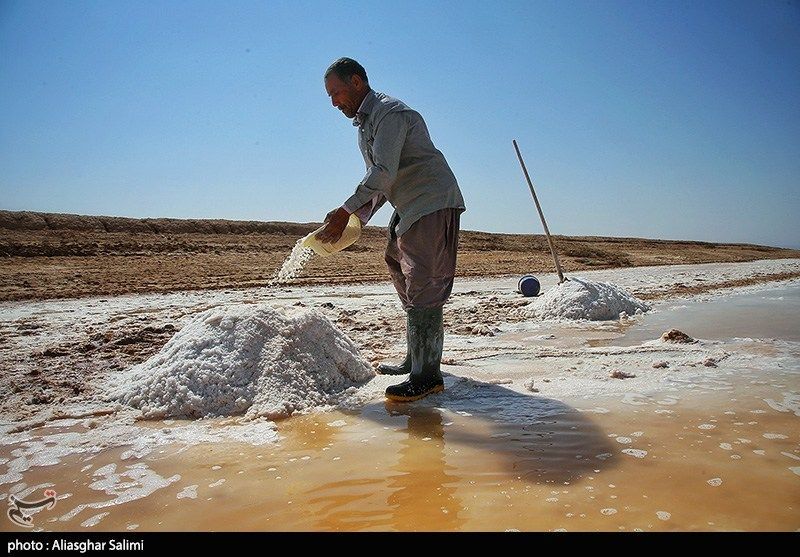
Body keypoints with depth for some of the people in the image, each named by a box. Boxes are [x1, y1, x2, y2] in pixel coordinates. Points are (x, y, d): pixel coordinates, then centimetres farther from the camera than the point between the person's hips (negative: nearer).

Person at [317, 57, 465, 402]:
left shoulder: (389, 113, -13)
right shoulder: (364, 123, 19)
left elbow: (384, 174, -25)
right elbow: (377, 180, 19)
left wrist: (345, 212, -24)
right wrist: (357, 218, 6)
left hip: (433, 204, -11)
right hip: (409, 207, 11)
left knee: (423, 288, -14)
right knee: (401, 275, 13)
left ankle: (427, 375, -11)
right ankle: (415, 361, 22)